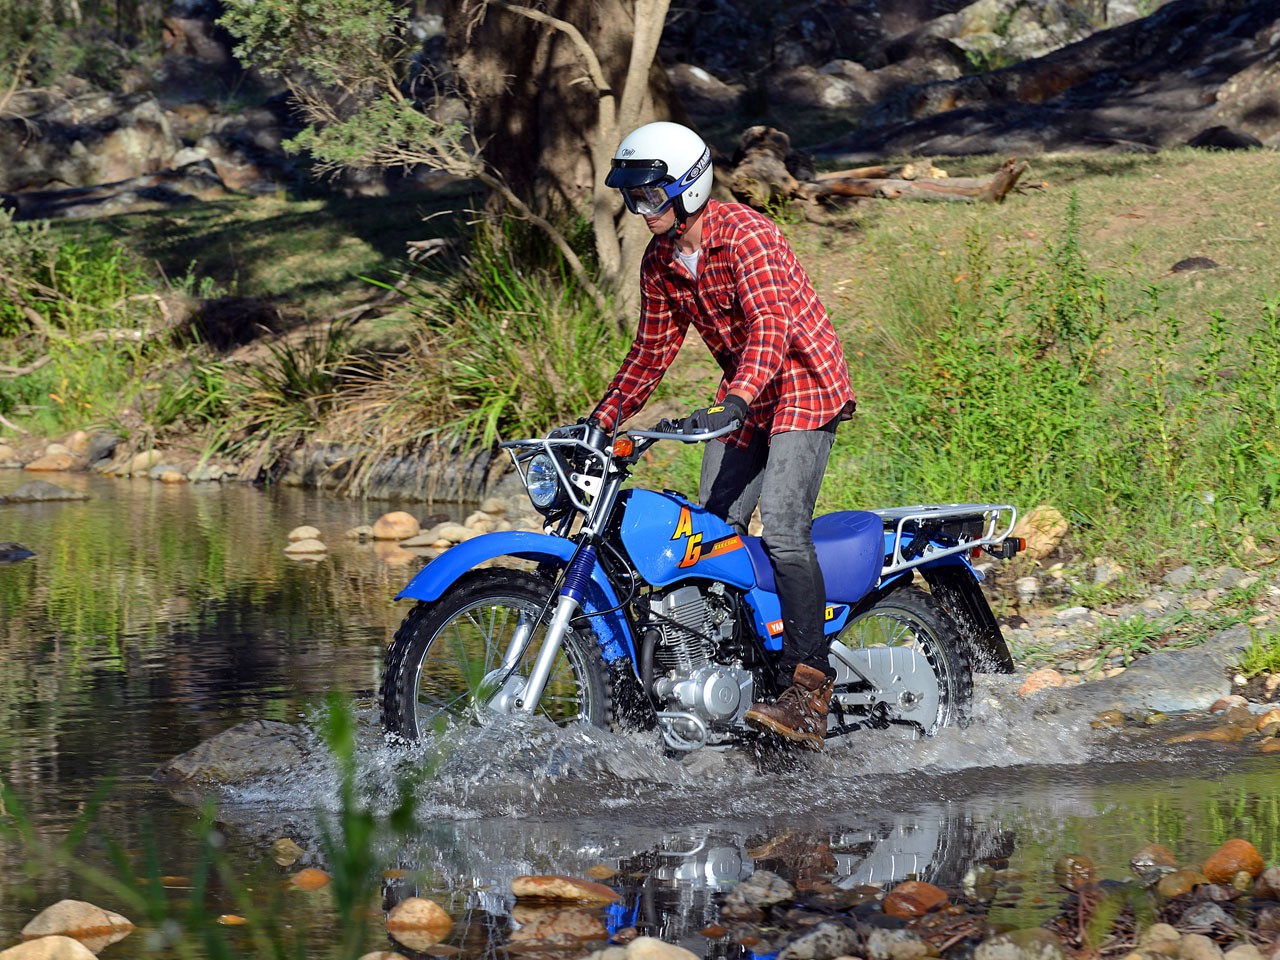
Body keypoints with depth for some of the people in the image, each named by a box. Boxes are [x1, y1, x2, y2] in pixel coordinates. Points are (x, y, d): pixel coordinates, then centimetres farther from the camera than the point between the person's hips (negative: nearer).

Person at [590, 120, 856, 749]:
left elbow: (771, 326, -33)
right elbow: (652, 350, 15)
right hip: (742, 400, 9)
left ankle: (809, 694, -26)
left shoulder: (744, 234, -21)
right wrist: (601, 420, 6)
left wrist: (731, 403, -47)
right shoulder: (661, 260, 6)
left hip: (805, 387, -9)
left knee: (781, 526, -23)